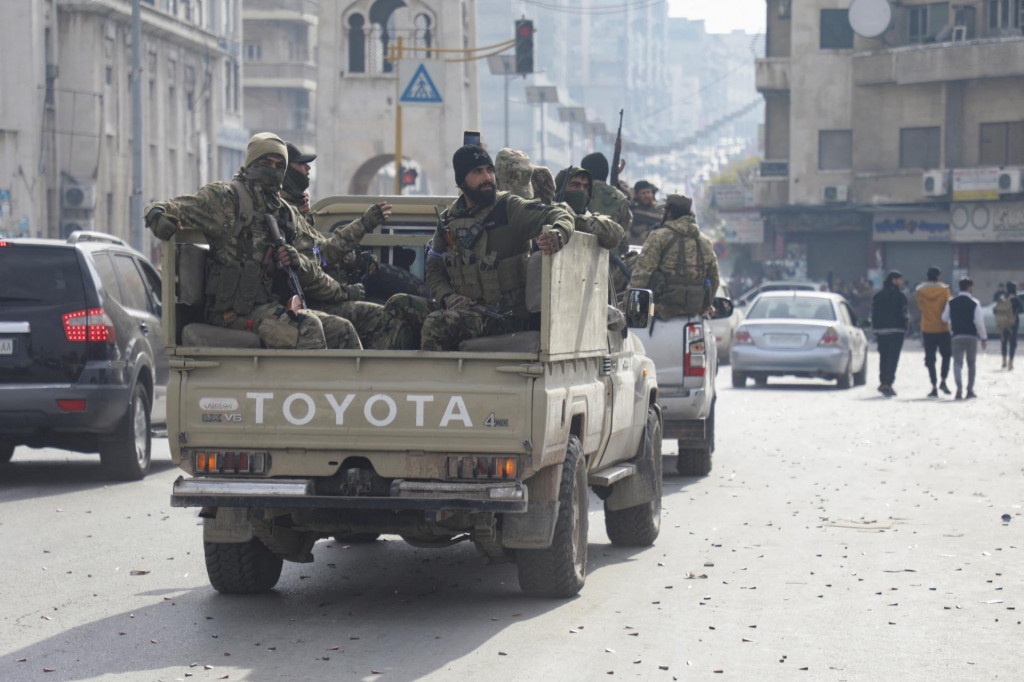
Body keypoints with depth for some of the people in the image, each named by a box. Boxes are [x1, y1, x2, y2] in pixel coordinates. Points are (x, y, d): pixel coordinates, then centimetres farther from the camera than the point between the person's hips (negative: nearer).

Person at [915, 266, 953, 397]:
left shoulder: (920, 291, -3)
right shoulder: (944, 289, -5)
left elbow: (920, 305, 6)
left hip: (927, 328, 1)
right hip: (942, 328, -1)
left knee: (930, 359, 4)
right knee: (946, 354, 17)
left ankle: (934, 387, -2)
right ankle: (943, 381, 2)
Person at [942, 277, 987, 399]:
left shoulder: (951, 302, 1)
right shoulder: (974, 303, -6)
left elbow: (944, 318, 6)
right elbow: (979, 322, -8)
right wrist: (983, 338, 0)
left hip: (957, 336, 1)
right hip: (971, 336, -1)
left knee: (957, 363, -3)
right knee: (971, 364, 14)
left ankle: (959, 388, -24)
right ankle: (970, 390, 16)